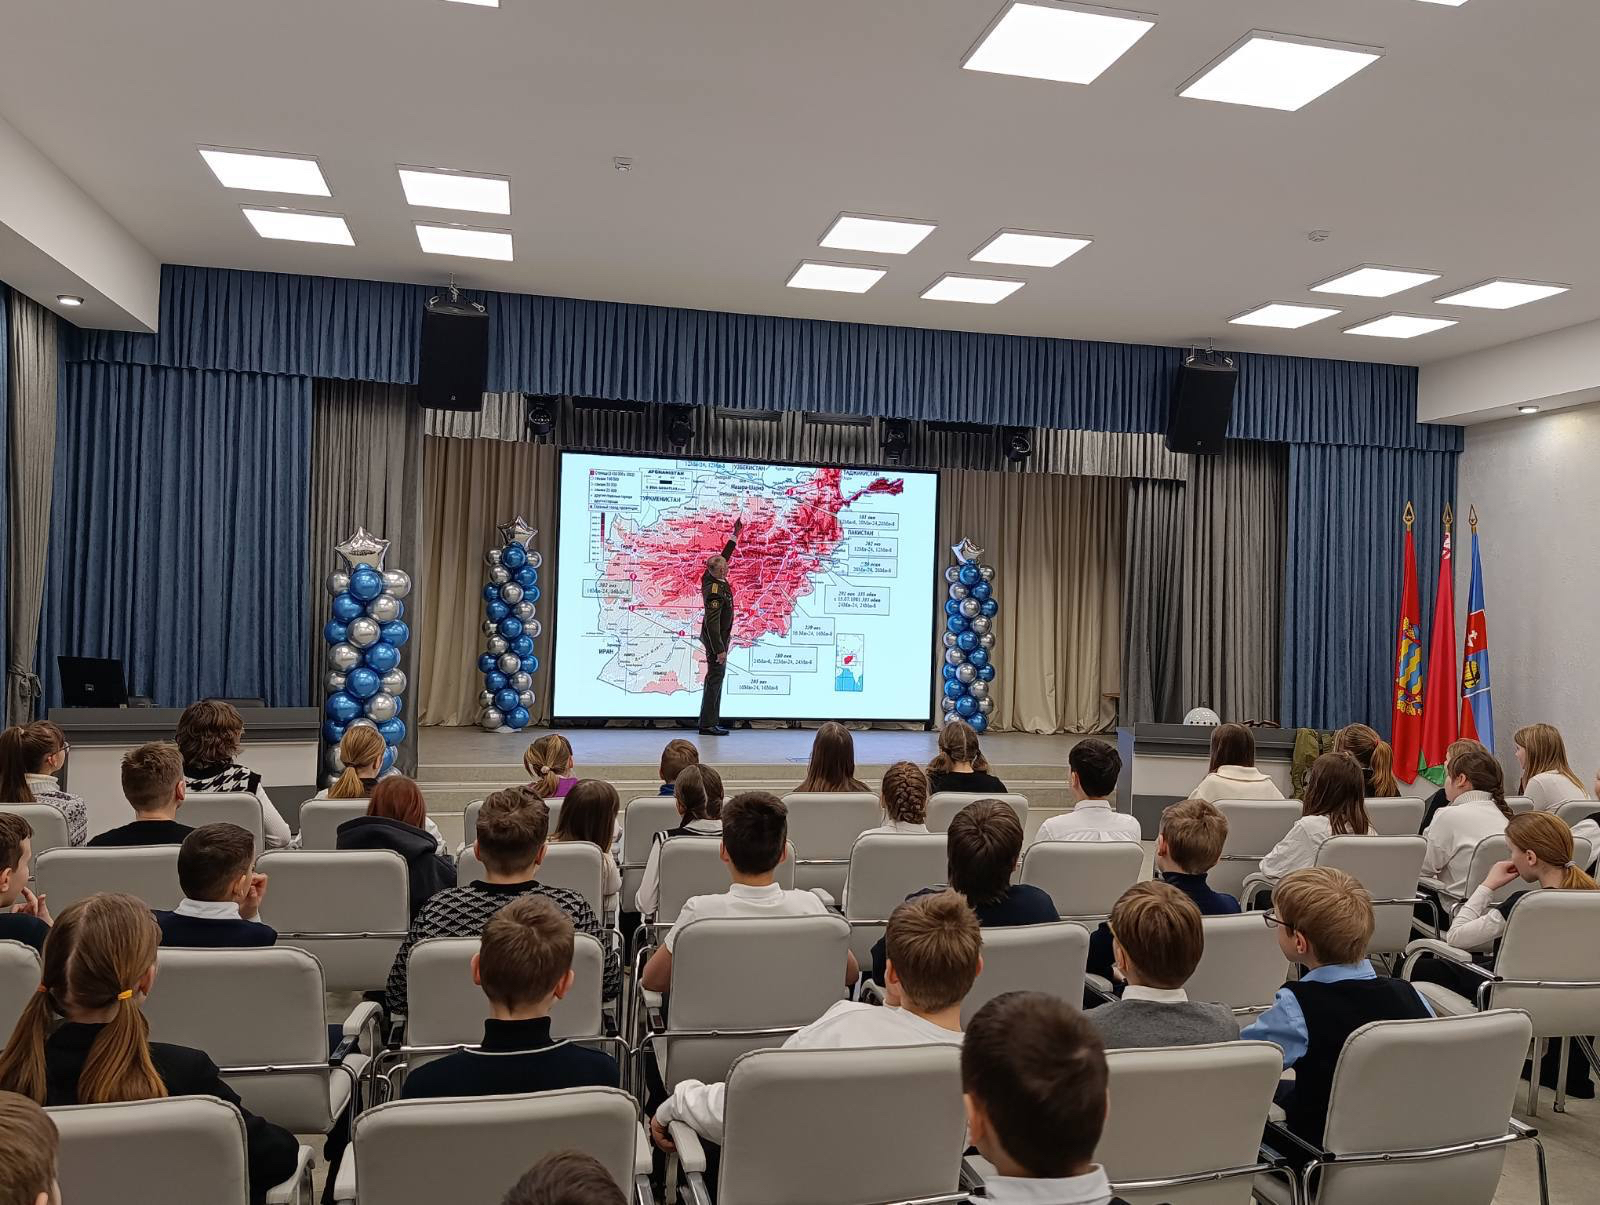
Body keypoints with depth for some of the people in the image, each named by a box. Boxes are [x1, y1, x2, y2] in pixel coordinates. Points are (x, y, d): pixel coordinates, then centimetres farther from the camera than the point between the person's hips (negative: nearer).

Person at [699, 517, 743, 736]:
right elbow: (712, 623, -27)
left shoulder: (711, 578, 0)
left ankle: (711, 721, 20)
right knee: (715, 677, -7)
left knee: (716, 677, 14)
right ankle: (707, 724, -4)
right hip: (716, 639, -10)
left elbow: (724, 555, 16)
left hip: (718, 637, 10)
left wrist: (735, 535, 20)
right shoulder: (715, 591, -25)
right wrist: (720, 650, -26)